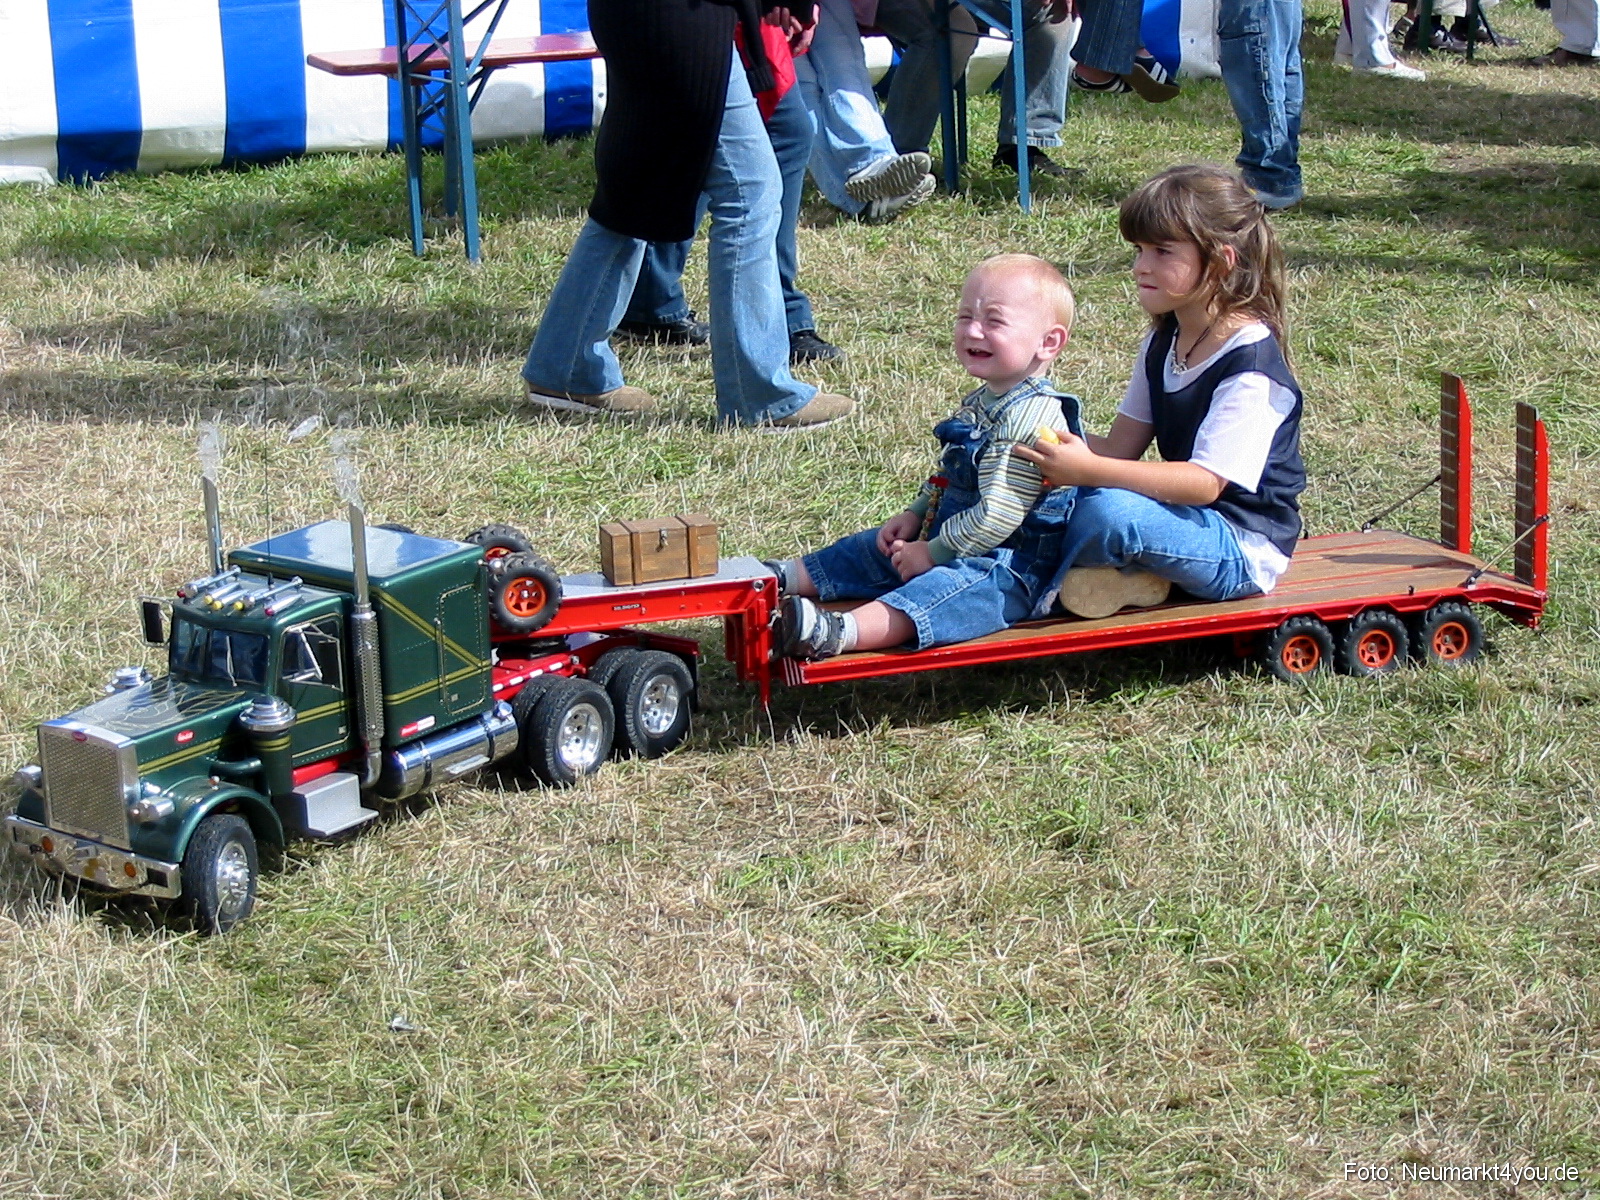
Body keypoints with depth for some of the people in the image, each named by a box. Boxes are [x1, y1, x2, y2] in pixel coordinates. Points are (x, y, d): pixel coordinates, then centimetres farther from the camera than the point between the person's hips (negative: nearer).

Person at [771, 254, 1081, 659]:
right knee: (872, 548, 14)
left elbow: (997, 515, -26)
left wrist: (932, 553, -17)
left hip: (1009, 568, -12)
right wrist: (914, 515, 10)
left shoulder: (1031, 418, -21)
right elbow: (948, 477, 27)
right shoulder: (981, 403, 13)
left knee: (949, 586, -37)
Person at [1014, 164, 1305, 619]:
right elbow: (1122, 445, 7)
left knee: (1111, 510, -32)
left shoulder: (1250, 363, -19)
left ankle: (1055, 581, -5)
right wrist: (1061, 450, -14)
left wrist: (1090, 470, -36)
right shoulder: (1163, 342, 9)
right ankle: (1130, 576, -11)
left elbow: (1206, 482, -27)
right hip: (1186, 514, 9)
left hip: (1245, 548, -9)